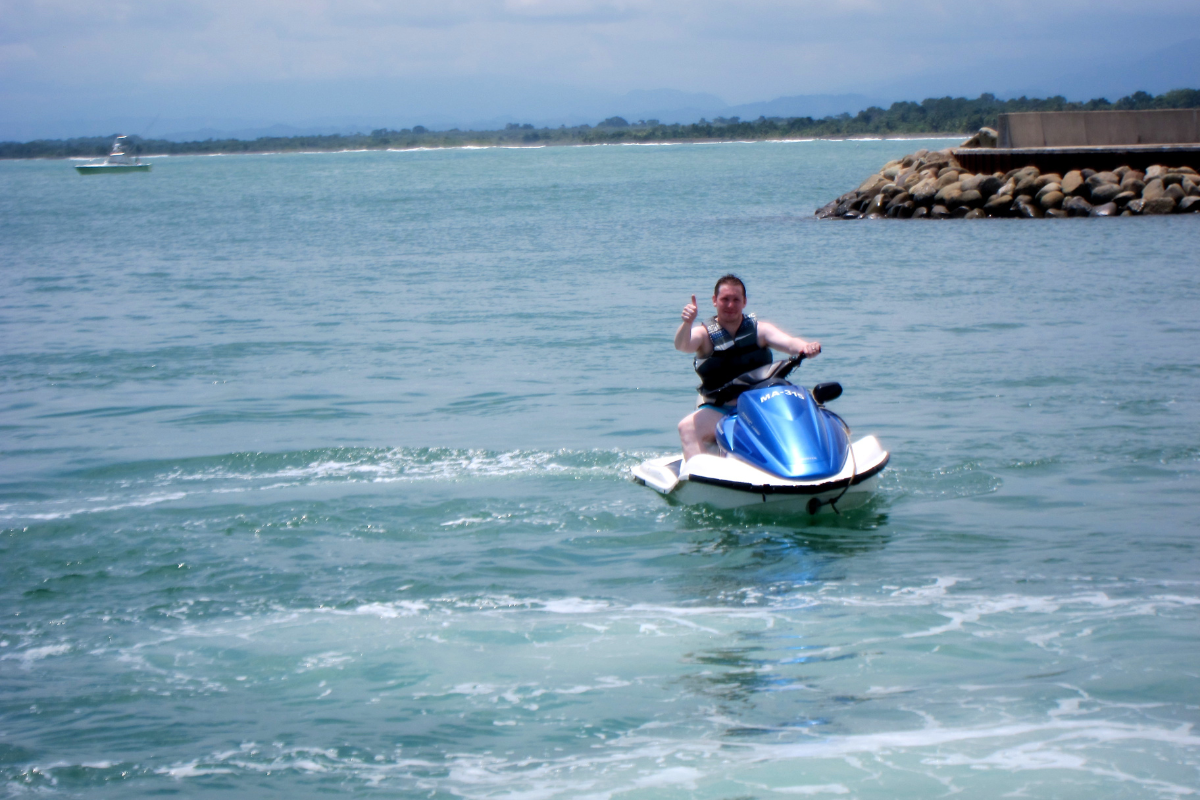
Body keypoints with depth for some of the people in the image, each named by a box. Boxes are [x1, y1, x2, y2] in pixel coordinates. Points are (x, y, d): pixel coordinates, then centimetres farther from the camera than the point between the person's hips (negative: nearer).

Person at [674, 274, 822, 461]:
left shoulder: (759, 330, 7)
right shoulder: (705, 333, 3)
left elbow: (789, 342, -9)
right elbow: (682, 345, -18)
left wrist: (806, 347, -33)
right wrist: (687, 323, -41)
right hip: (718, 411, -1)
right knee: (687, 426, -29)